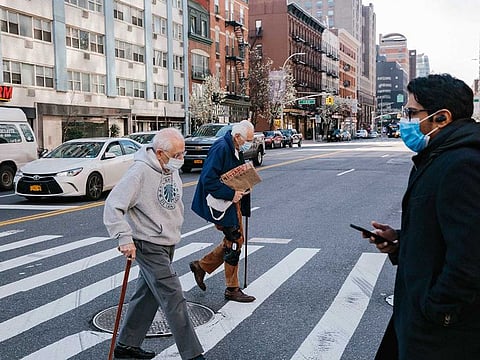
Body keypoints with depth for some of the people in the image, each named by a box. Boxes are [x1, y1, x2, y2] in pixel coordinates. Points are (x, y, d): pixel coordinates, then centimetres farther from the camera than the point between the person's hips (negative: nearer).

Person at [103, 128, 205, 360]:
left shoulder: (172, 169, 5)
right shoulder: (140, 172, -21)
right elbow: (113, 205, -21)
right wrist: (125, 238, -25)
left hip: (168, 243, 9)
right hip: (148, 245, -9)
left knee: (147, 295, 17)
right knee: (173, 298, -8)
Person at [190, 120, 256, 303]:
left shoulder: (237, 150, 11)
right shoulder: (220, 148, -20)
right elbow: (208, 180, -26)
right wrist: (231, 193, -26)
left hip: (232, 200, 10)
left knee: (234, 241, 14)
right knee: (234, 241, -4)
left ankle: (201, 266, 29)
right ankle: (232, 289, 10)